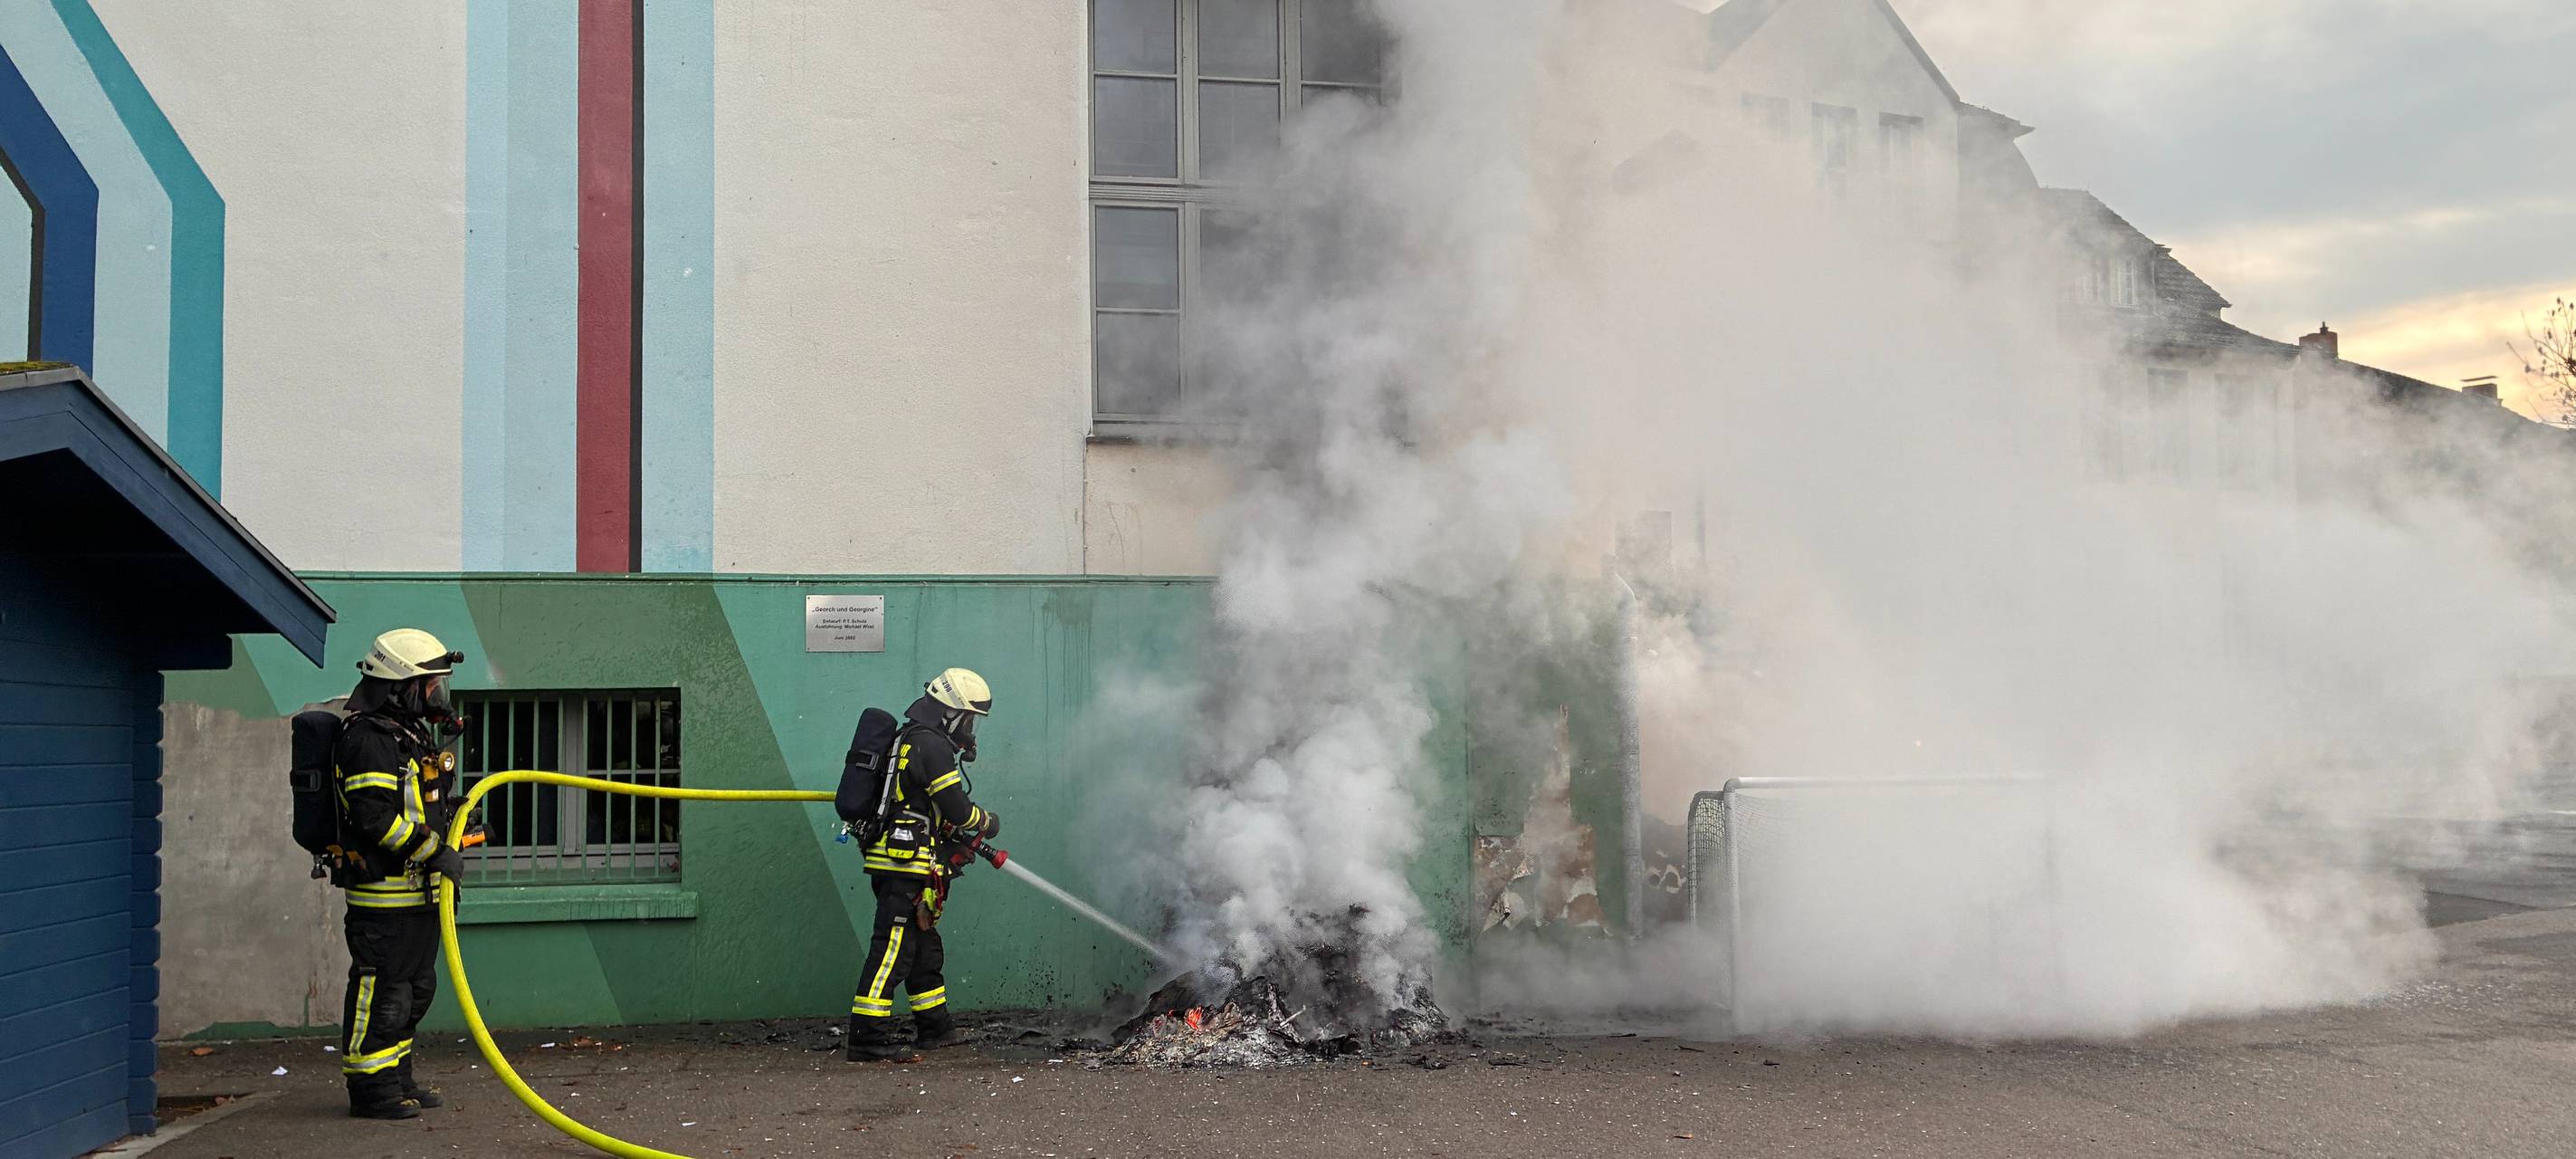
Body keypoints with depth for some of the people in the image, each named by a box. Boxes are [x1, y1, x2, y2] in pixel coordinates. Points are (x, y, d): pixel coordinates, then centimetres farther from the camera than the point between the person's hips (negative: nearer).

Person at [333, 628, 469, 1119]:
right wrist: (435, 850, -22)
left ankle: (397, 1078, 27)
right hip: (384, 893, -10)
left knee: (416, 987, 16)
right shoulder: (368, 739, -17)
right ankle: (370, 1087, 5)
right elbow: (375, 816, -24)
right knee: (381, 988, -4)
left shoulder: (416, 732, 16)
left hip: (420, 890, 10)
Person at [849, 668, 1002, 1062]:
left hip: (892, 862, 11)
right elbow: (958, 810, -14)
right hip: (908, 866, -11)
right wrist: (987, 822, 6)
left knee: (925, 948, 19)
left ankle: (935, 1027, 30)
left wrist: (960, 836, 19)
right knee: (892, 949, -10)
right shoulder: (932, 746, -13)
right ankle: (868, 1040, -11)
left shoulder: (910, 739, 20)